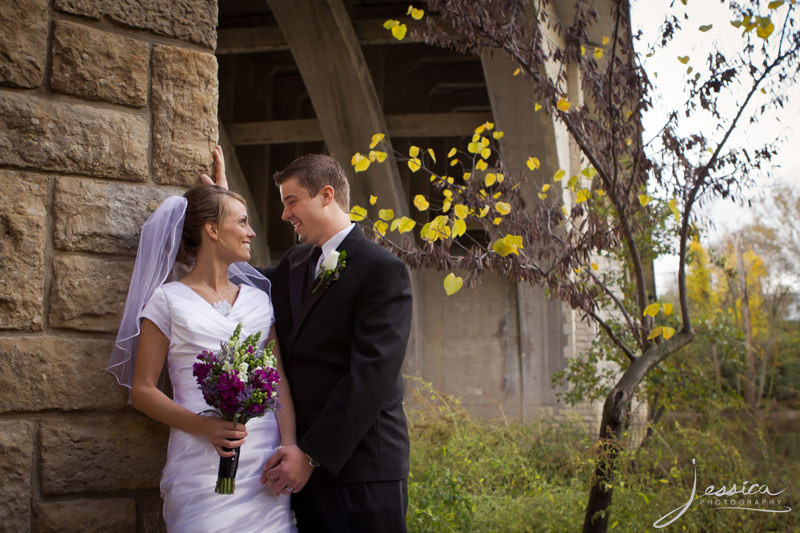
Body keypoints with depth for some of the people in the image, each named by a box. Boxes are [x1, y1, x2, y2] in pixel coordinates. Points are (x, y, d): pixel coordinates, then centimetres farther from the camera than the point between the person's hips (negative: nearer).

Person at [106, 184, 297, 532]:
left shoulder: (258, 298, 13)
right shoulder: (168, 300, 1)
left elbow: (279, 377, 8)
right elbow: (142, 390, 0)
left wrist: (289, 445, -8)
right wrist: (202, 426, -15)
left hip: (266, 463, 4)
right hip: (204, 462, -4)